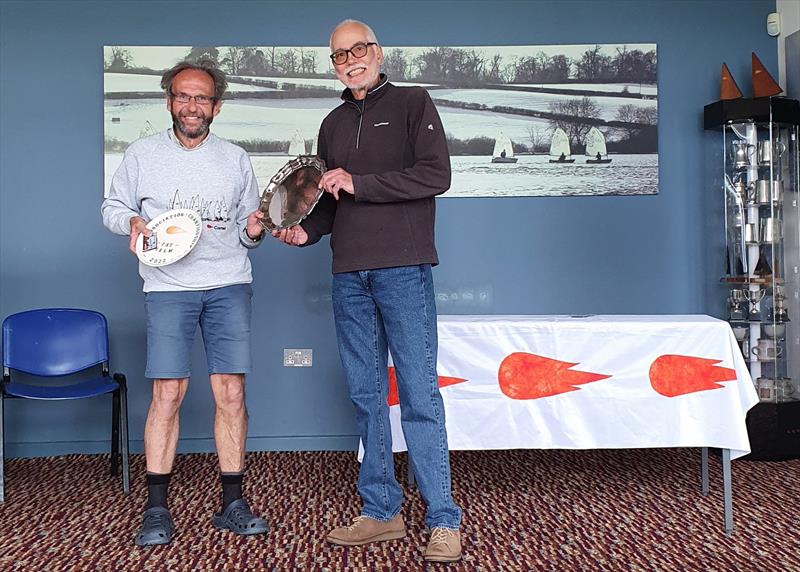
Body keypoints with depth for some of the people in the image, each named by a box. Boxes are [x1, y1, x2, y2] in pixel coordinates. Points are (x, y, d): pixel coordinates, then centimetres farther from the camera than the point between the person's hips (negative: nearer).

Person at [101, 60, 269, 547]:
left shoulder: (236, 159, 11)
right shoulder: (143, 154, 7)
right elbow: (113, 207, 12)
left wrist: (253, 231, -7)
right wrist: (134, 221, -9)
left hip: (229, 285, 1)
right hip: (168, 286, -1)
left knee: (231, 392, -3)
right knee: (168, 393, -7)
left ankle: (232, 504, 8)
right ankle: (157, 509, 4)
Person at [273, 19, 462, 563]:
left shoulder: (412, 103, 3)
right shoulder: (334, 124, 20)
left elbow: (436, 175, -10)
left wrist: (359, 183, -12)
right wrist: (305, 230, 3)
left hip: (403, 270, -6)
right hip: (350, 275, 6)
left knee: (419, 395, -6)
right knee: (366, 396, 7)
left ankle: (443, 519, 1)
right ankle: (381, 511, 16)